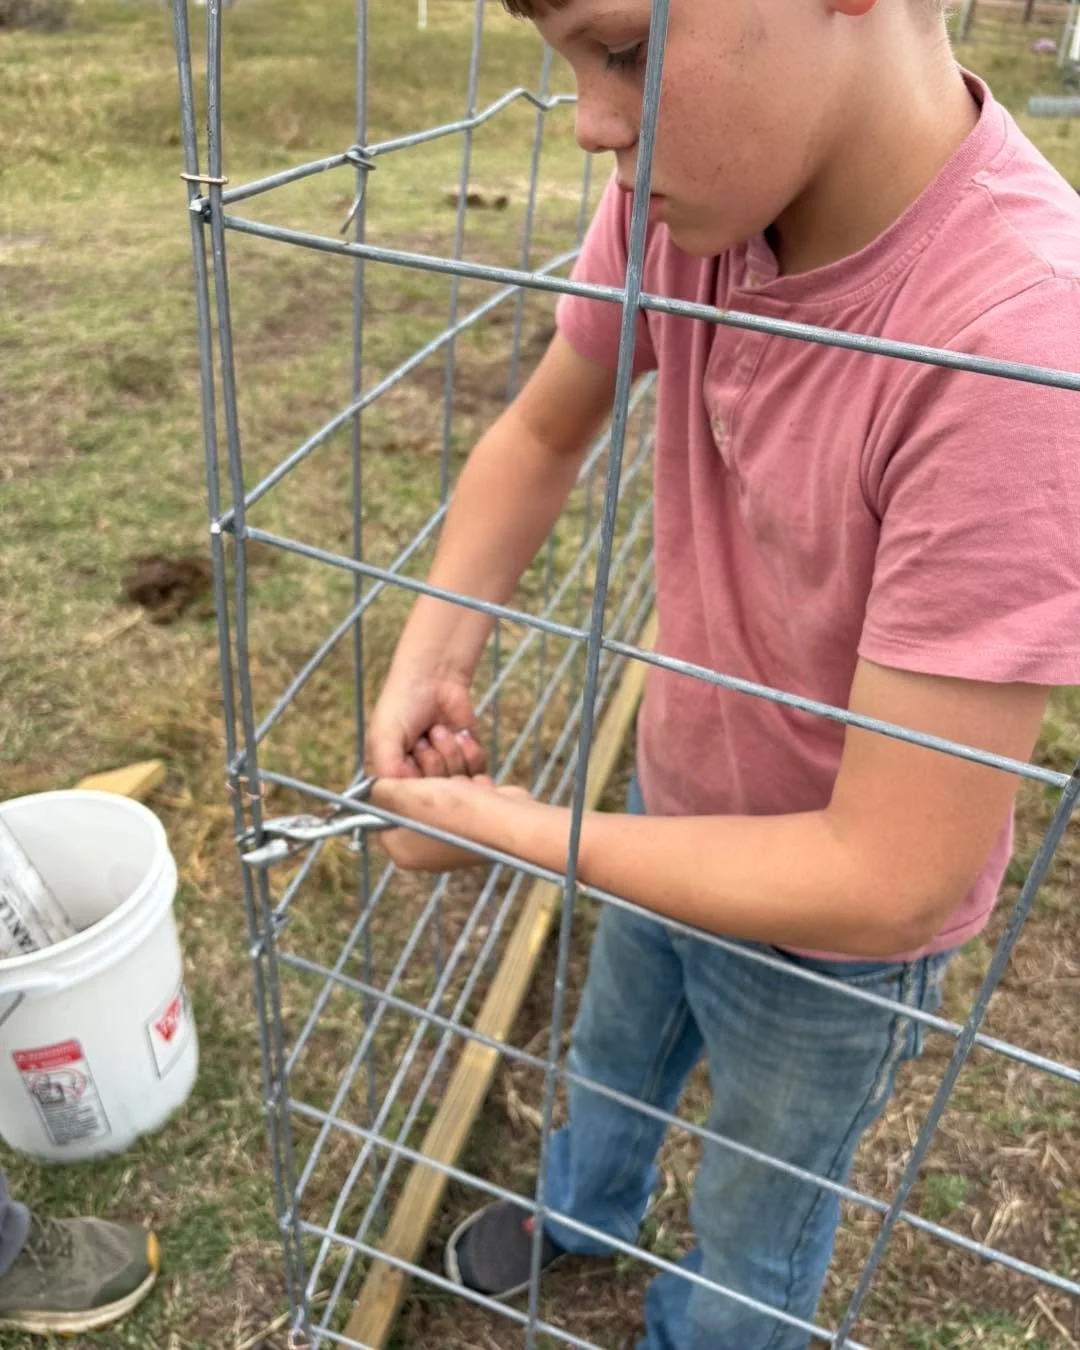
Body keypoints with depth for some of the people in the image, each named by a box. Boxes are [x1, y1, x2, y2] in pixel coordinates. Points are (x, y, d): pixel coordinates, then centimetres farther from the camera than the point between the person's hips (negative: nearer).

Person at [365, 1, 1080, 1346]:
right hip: (668, 813, 6)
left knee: (755, 1231, 25)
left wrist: (513, 831, -24)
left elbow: (887, 879, -33)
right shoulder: (699, 178, -20)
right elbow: (539, 435, -2)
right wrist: (428, 662, -16)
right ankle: (583, 1208, 69)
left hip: (830, 926, -5)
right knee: (611, 1053, 35)